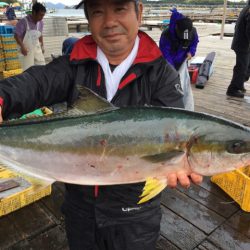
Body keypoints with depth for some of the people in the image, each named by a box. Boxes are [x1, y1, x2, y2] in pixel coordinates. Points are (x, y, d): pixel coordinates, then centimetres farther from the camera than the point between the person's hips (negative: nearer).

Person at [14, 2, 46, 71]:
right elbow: (17, 36, -17)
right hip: (26, 50, -6)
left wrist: (42, 46, 11)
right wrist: (22, 47, -26)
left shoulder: (40, 23, 2)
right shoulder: (23, 22, -17)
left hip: (37, 49, 6)